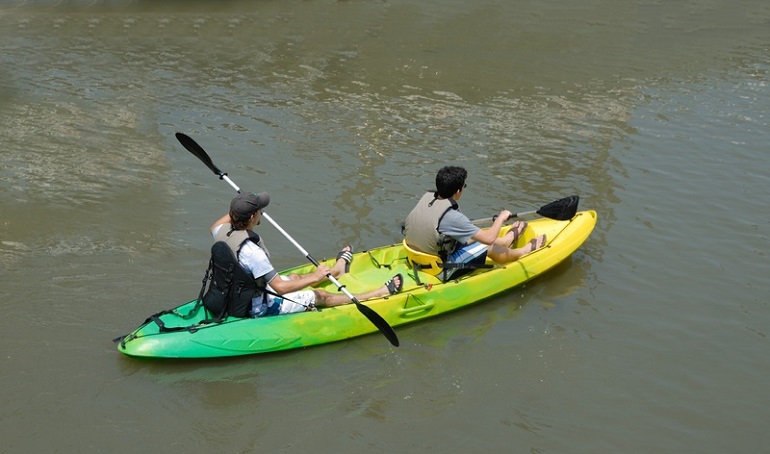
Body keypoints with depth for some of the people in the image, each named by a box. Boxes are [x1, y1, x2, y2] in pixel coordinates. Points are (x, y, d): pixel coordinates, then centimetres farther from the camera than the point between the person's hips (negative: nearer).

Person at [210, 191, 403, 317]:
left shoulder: (224, 232, -12)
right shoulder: (252, 252, -38)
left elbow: (214, 227, 17)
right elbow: (280, 287, -35)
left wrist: (237, 210, 22)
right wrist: (315, 278, -27)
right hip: (261, 308, -9)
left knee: (295, 277, 31)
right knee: (320, 296, 6)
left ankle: (336, 270, 61)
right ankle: (380, 293, 22)